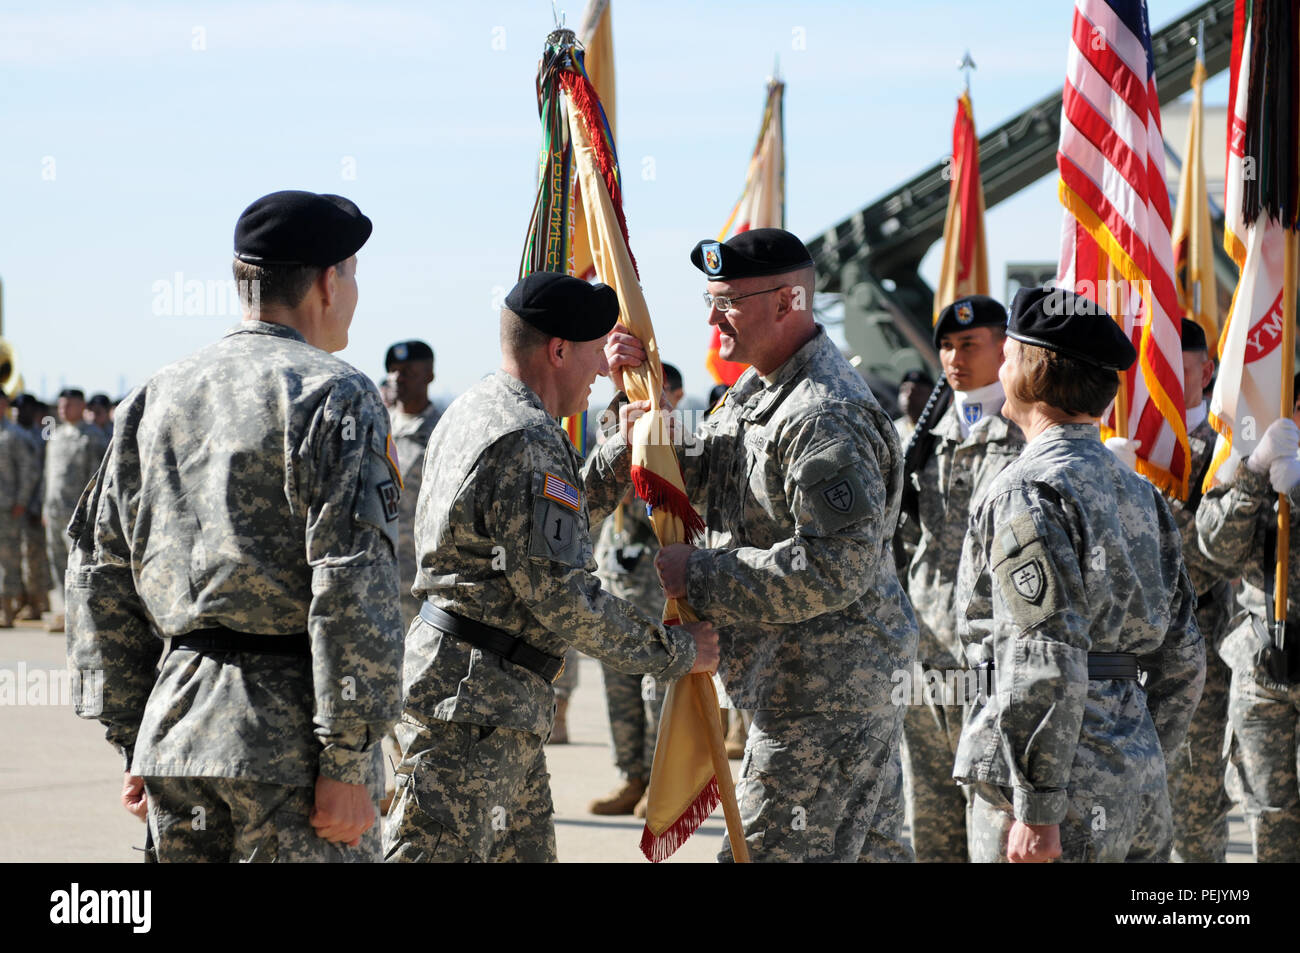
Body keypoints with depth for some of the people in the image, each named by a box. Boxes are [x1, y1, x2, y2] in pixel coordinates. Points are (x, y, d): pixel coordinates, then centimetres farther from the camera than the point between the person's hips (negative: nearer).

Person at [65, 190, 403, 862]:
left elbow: (100, 574, 15)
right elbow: (352, 587, -17)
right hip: (289, 731, -7)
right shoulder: (334, 395, -8)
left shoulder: (156, 397, 13)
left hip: (172, 730, 7)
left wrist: (132, 741, 19)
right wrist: (347, 762, -15)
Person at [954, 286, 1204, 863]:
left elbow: (1046, 667, -21)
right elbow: (1183, 658, 16)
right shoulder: (1137, 491, 14)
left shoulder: (1026, 495, -13)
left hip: (1065, 795, -9)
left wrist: (1037, 811, -20)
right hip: (1138, 790, 9)